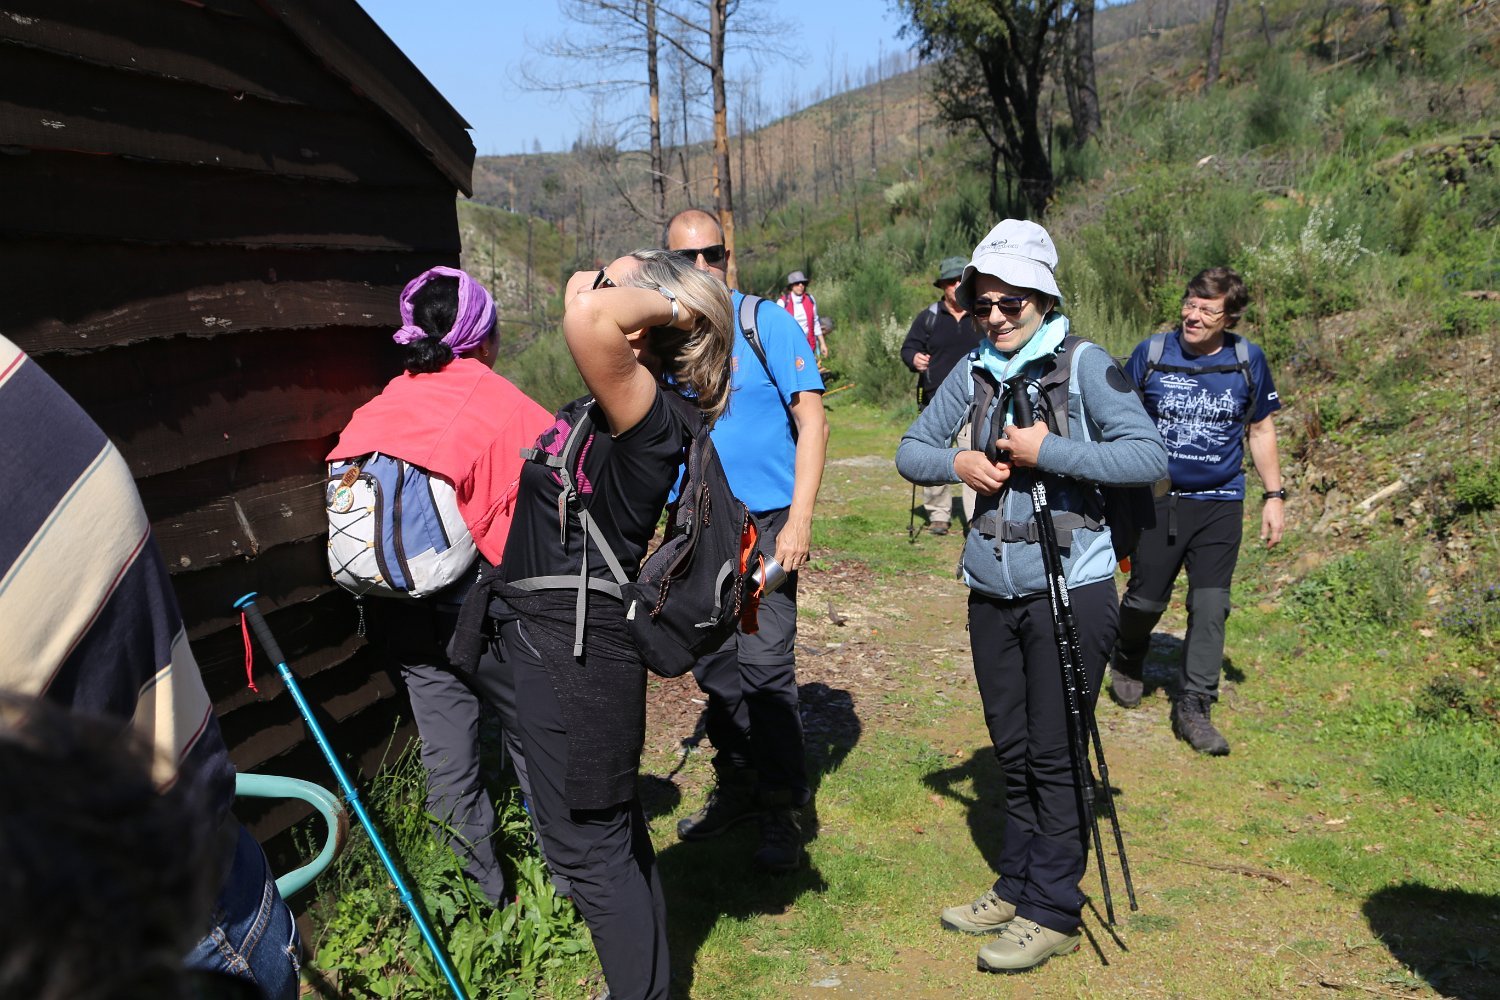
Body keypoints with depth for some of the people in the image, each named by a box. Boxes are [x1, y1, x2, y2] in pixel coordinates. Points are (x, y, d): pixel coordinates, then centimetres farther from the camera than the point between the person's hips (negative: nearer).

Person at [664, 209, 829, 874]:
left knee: (765, 666, -5)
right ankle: (736, 787, 31)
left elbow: (813, 422, -10)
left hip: (762, 522, -5)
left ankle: (781, 813, 9)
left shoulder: (766, 324, -7)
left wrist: (799, 520, -18)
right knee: (714, 666, 14)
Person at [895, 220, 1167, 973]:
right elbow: (911, 450, 11)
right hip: (992, 590, 5)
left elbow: (1149, 457, -17)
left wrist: (1049, 451, -21)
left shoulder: (1084, 365, -8)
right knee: (1011, 750, 15)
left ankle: (1053, 912, 15)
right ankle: (1017, 887, 30)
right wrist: (956, 463, -9)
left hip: (1070, 588, -5)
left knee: (1055, 755, 2)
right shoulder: (972, 372, 6)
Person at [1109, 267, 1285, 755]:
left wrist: (1275, 495, 6)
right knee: (1147, 598, 5)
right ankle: (1126, 662, 36)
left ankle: (1193, 708, 8)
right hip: (1157, 499, -1)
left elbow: (1261, 430, 11)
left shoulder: (1248, 360, 1)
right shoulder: (1150, 354, -4)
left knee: (1210, 605, -2)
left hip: (1220, 503, 1)